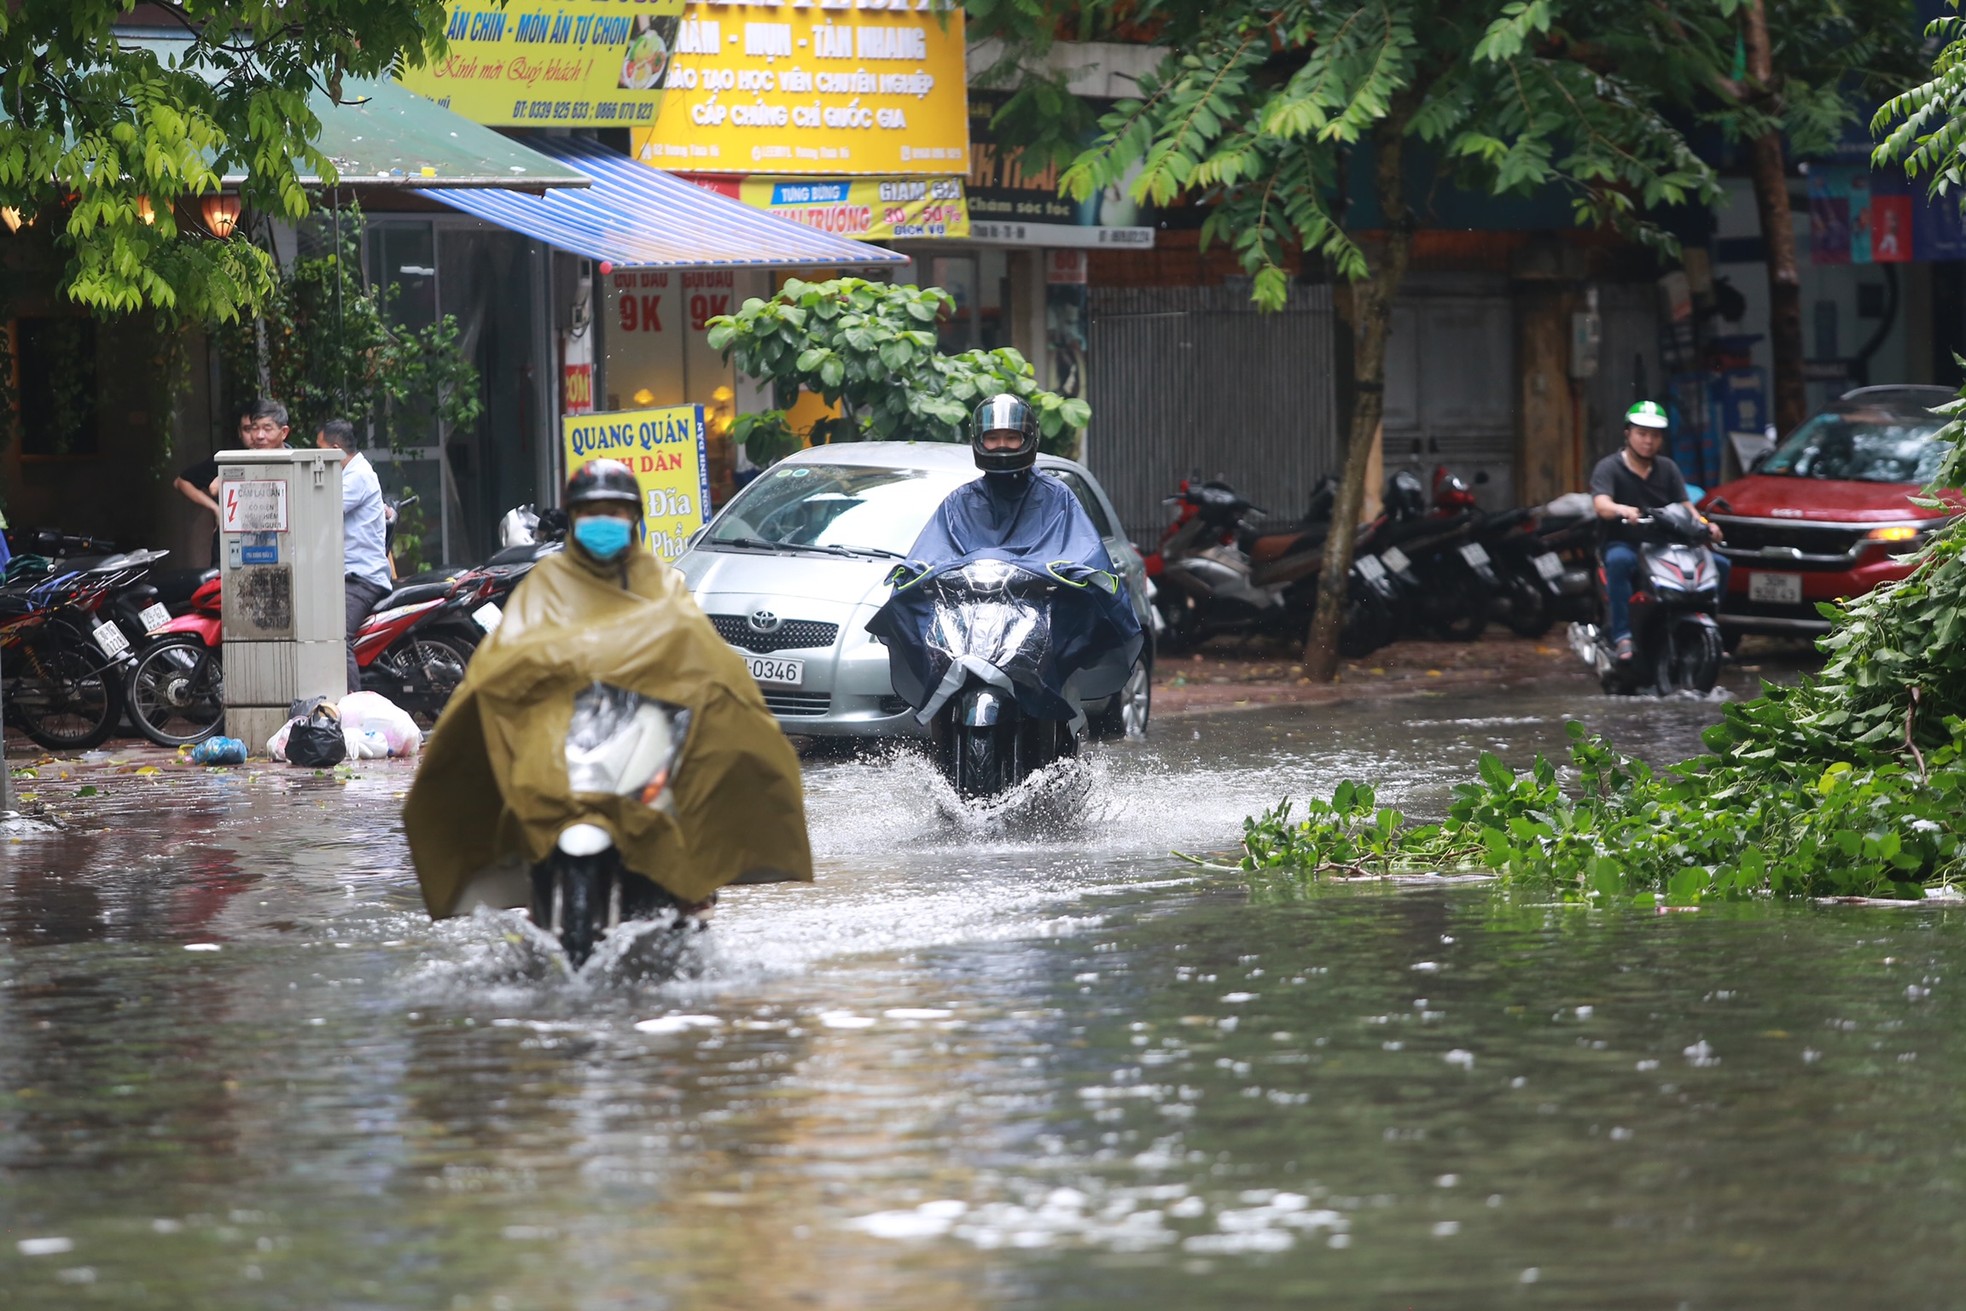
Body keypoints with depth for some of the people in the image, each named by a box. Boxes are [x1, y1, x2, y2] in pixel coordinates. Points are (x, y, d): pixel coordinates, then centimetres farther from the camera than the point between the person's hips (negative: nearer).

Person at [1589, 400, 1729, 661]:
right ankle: (1621, 636, -41)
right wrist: (1623, 510, -44)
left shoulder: (1667, 469, 14)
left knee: (1719, 563, -13)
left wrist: (1705, 524, -18)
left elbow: (1685, 507, 4)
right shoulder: (1609, 468, -2)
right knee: (1618, 561, -40)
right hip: (1624, 543, -5)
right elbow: (1601, 504, -21)